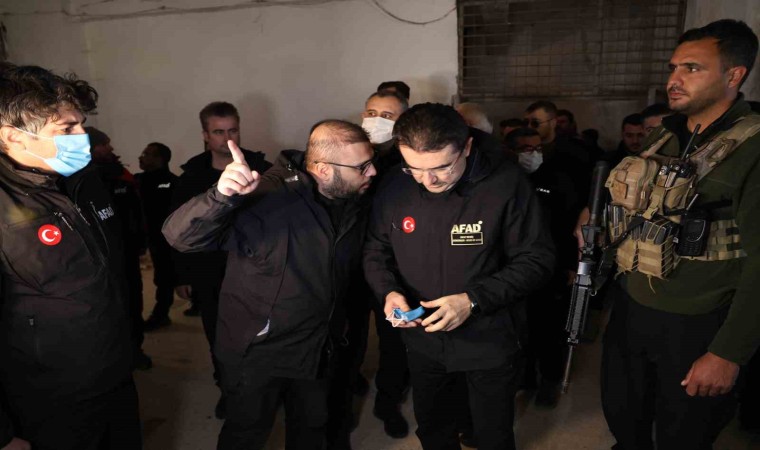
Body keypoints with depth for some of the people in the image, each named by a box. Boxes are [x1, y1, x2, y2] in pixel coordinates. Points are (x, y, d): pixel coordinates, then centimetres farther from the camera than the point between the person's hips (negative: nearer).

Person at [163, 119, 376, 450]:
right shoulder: (266, 196, -26)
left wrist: (338, 332, 12)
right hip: (257, 352, -5)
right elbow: (179, 237, -31)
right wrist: (221, 197, -49)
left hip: (317, 351, 6)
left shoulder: (354, 204, -5)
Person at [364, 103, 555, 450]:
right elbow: (375, 250, 2)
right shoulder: (394, 188, -11)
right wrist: (388, 291, -18)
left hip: (490, 341, -3)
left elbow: (537, 259, -16)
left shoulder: (506, 185, -22)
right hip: (422, 340, 3)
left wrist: (474, 300, -26)